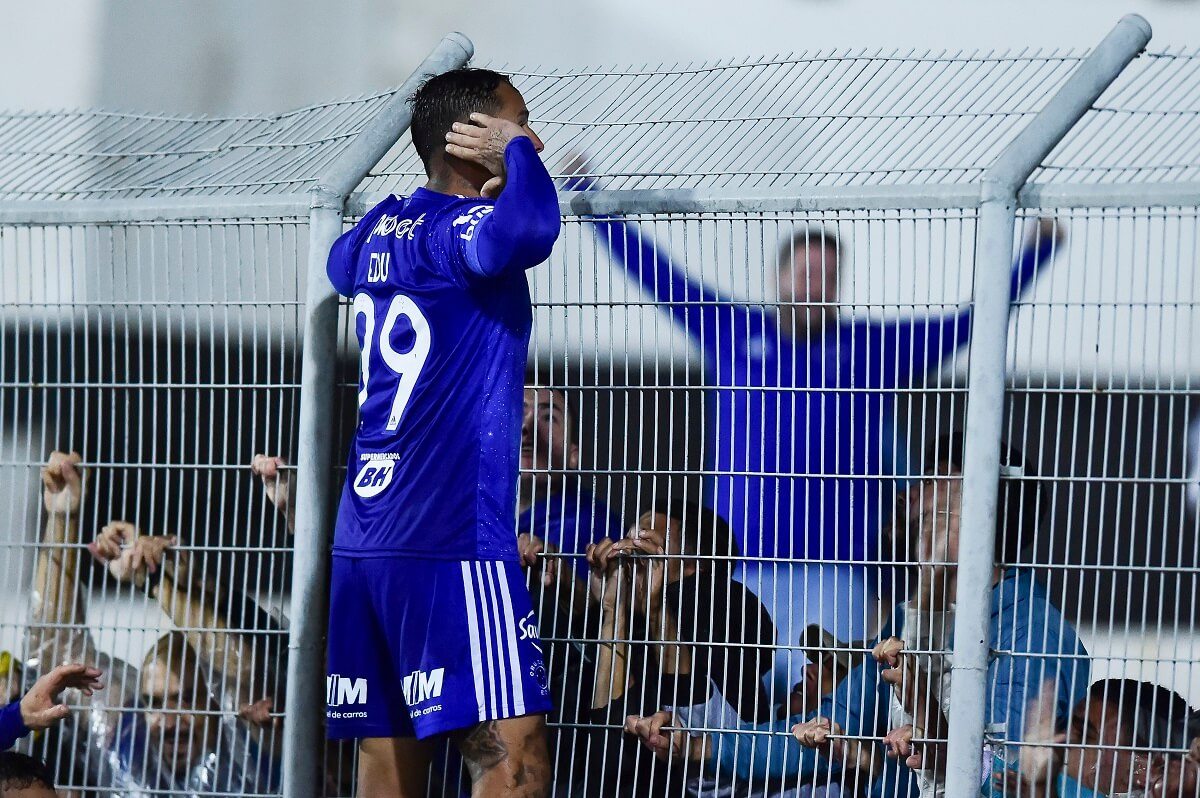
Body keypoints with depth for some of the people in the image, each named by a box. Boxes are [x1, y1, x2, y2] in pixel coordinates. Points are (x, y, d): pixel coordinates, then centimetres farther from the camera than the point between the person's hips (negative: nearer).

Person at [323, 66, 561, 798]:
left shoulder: (382, 227, 14)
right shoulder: (455, 230, -11)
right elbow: (528, 230, -35)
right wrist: (517, 153, -14)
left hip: (364, 542, 9)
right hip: (452, 544, -9)